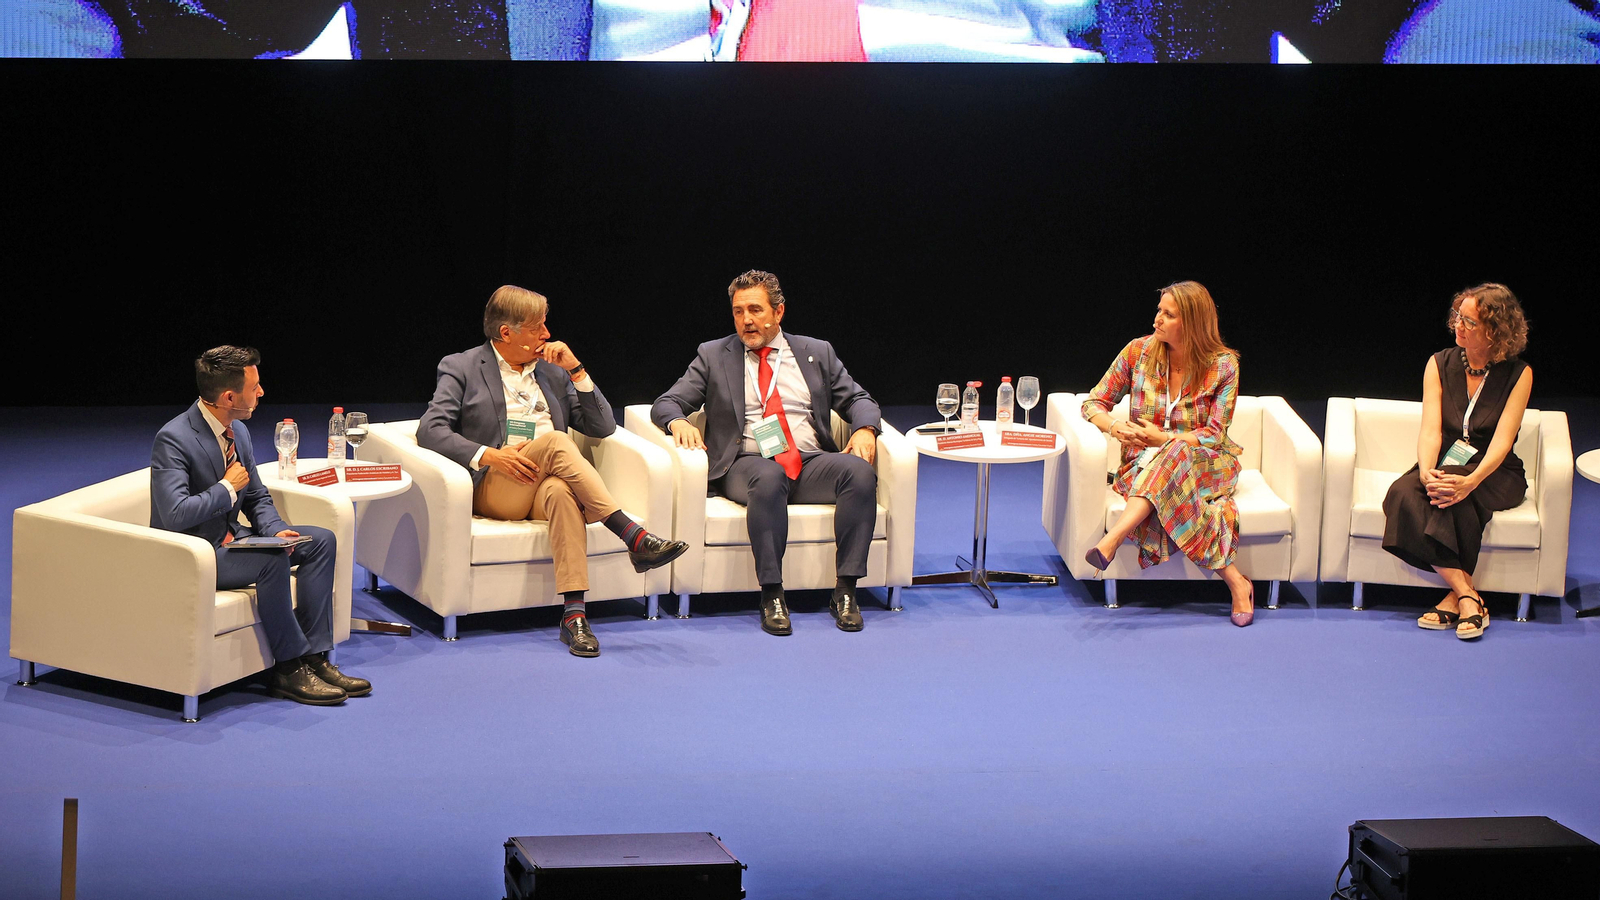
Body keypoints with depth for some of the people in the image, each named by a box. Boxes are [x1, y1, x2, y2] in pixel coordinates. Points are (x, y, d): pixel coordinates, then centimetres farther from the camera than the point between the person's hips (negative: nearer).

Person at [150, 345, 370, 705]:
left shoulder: (238, 432, 5)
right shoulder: (173, 440, -22)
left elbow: (257, 497, 16)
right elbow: (175, 515, -33)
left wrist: (275, 529, -5)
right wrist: (227, 489, -19)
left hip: (230, 539, 9)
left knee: (321, 540, -1)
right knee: (272, 560, -31)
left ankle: (314, 657, -8)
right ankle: (290, 668, -18)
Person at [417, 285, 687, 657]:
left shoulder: (553, 371, 22)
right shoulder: (461, 368, 9)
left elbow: (603, 427, 15)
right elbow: (430, 431, -5)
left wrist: (575, 369, 3)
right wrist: (488, 455, -19)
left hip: (544, 486, 3)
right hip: (490, 492, -3)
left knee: (561, 492, -37)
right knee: (554, 440, -32)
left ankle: (574, 615, -48)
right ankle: (634, 537, -39)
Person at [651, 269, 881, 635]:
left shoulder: (816, 352, 18)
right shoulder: (713, 356, 14)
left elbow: (858, 399, 17)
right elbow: (665, 404, 11)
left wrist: (864, 429, -6)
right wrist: (678, 422, -14)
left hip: (811, 462, 2)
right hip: (747, 464, -2)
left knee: (860, 472, -30)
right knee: (769, 478, -39)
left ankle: (845, 591, -27)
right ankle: (771, 596, -36)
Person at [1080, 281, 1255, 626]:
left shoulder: (1223, 365, -5)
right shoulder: (1139, 352, 0)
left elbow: (1215, 436, -8)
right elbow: (1094, 403, 5)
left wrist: (1164, 438, -22)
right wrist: (1115, 427, -19)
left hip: (1204, 464, -2)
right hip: (1146, 464, 2)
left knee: (1177, 455, -41)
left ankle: (1112, 540, -56)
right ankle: (1234, 580, -41)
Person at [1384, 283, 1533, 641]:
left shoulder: (1518, 374, -3)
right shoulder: (1440, 364, 4)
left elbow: (1502, 438, -14)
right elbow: (1430, 429, -7)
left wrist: (1471, 480, -33)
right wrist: (1427, 472, -29)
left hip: (1494, 474, -3)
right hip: (1445, 466, 3)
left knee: (1453, 494, -37)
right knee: (1403, 494, -32)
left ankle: (1456, 597, -31)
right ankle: (1467, 595, -35)